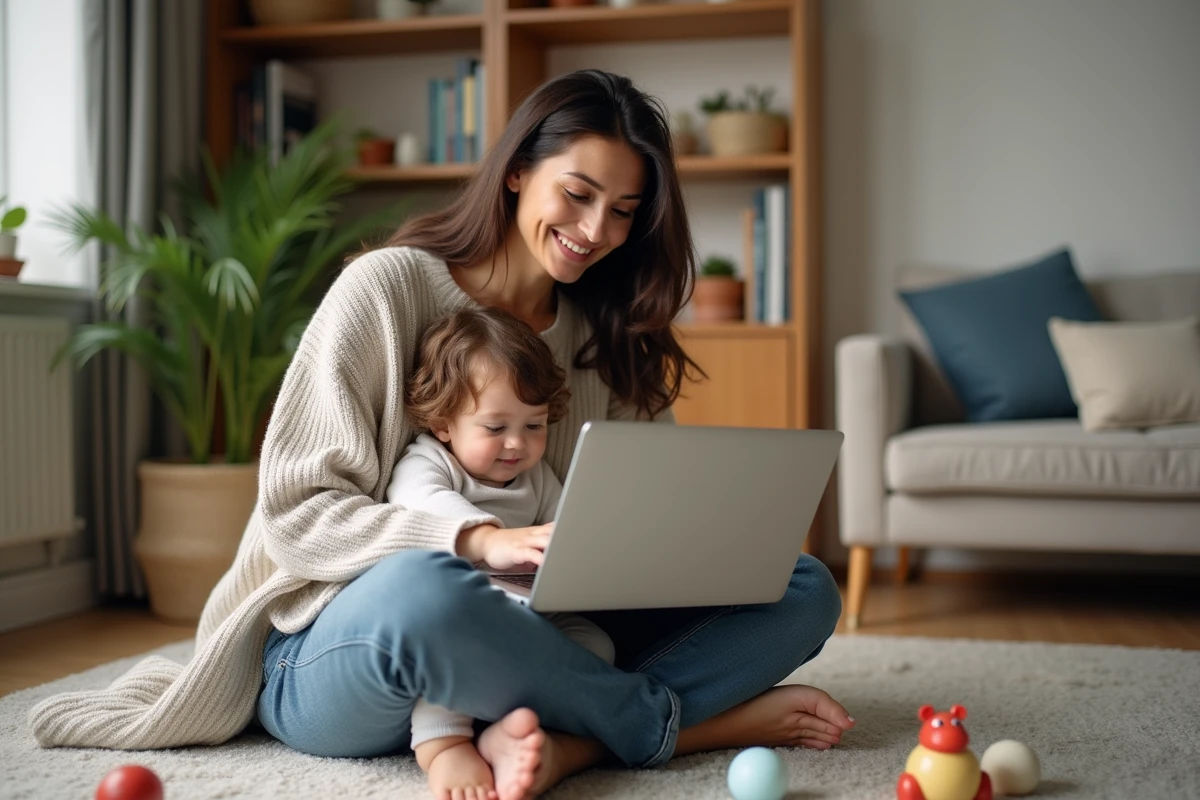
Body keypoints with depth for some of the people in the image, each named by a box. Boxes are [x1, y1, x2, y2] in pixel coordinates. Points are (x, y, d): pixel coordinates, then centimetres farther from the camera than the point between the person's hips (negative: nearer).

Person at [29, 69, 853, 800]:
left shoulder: (610, 336, 12)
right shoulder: (388, 286, -5)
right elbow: (294, 511, -12)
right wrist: (480, 544, -27)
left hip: (538, 632, 5)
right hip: (334, 657, -5)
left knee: (805, 588, -9)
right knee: (422, 588, -42)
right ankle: (694, 718, -20)